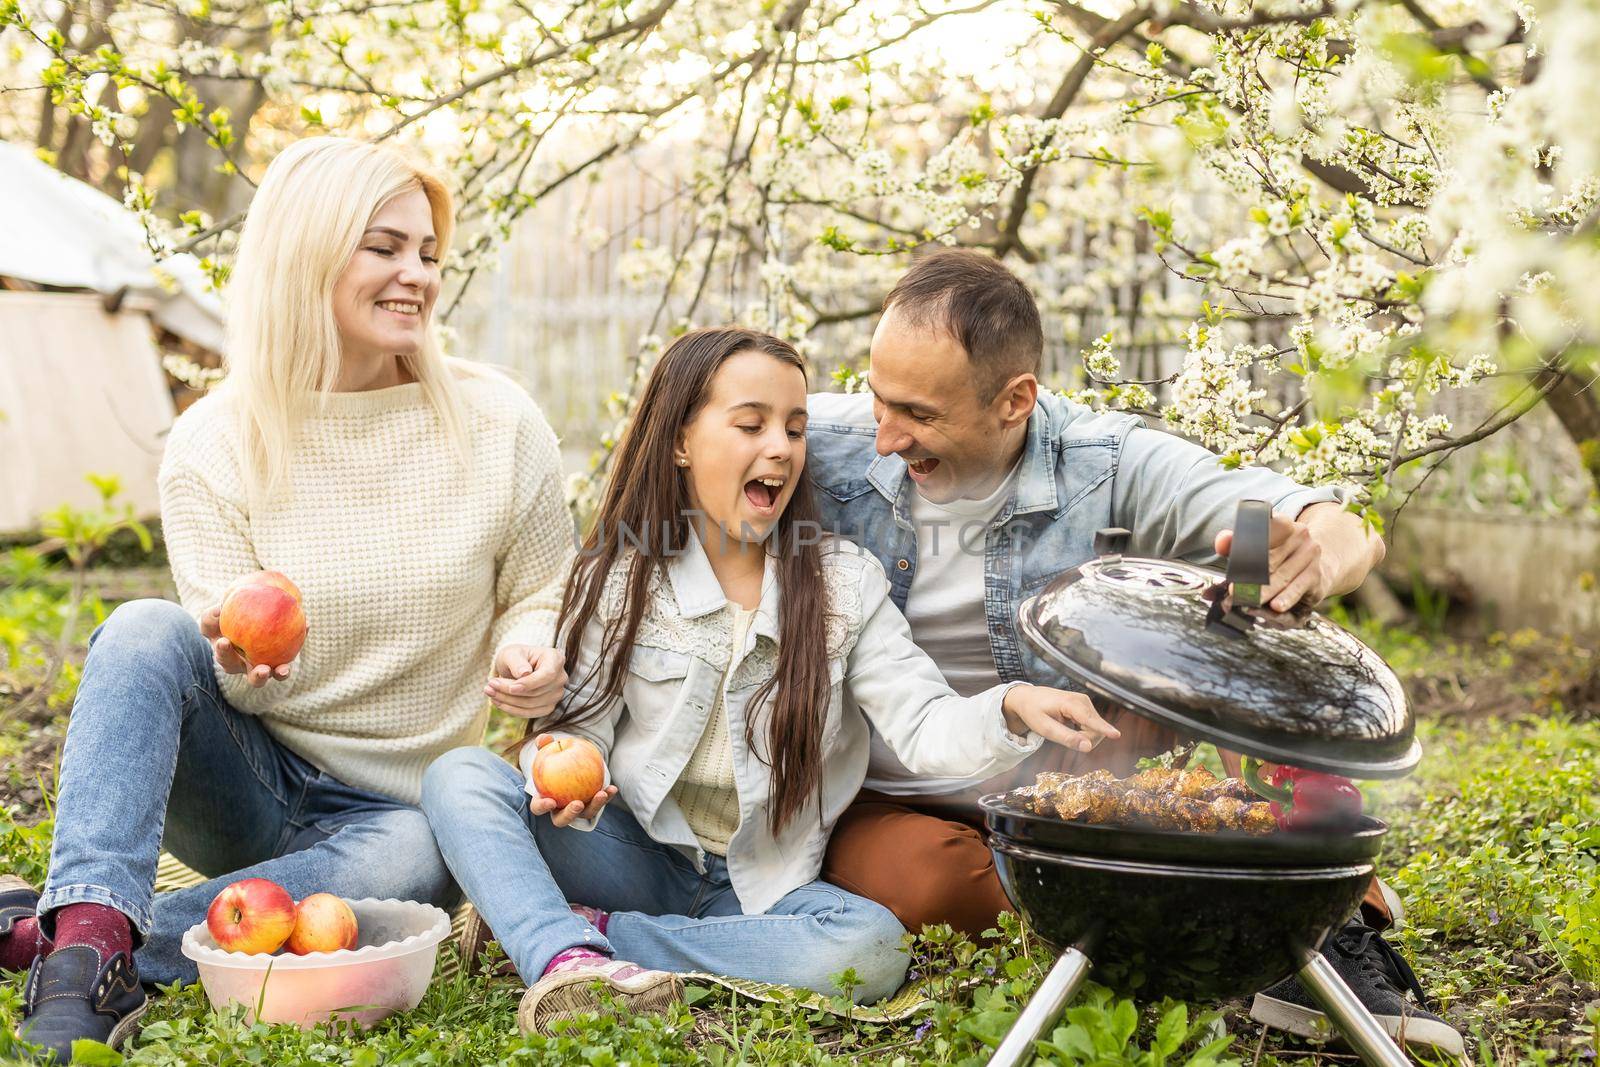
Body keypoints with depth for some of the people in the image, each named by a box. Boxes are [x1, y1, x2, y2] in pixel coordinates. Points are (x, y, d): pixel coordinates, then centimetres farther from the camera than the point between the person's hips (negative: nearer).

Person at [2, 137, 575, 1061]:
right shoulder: (215, 444, -6)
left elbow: (543, 594, 5)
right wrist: (243, 662, -34)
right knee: (146, 631, -28)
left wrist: (534, 655, -19)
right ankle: (92, 928, -40)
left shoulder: (496, 425, -5)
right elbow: (254, 680, -9)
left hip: (390, 807, 0)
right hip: (248, 787, 1)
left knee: (415, 859, -37)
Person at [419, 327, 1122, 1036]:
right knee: (461, 777, -20)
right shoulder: (617, 577, 0)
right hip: (638, 858, 0)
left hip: (763, 887, 0)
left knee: (872, 946, -32)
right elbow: (579, 722, -1)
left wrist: (1011, 709, -34)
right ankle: (571, 962, -45)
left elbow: (922, 727, -12)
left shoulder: (844, 584, -1)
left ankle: (563, 923, -24)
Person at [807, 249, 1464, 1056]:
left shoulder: (1108, 468, -15)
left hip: (1076, 799, 0)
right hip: (885, 807, 0)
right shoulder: (823, 444, -13)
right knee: (916, 880, -37)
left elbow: (1349, 537, -23)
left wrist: (1316, 555, -48)